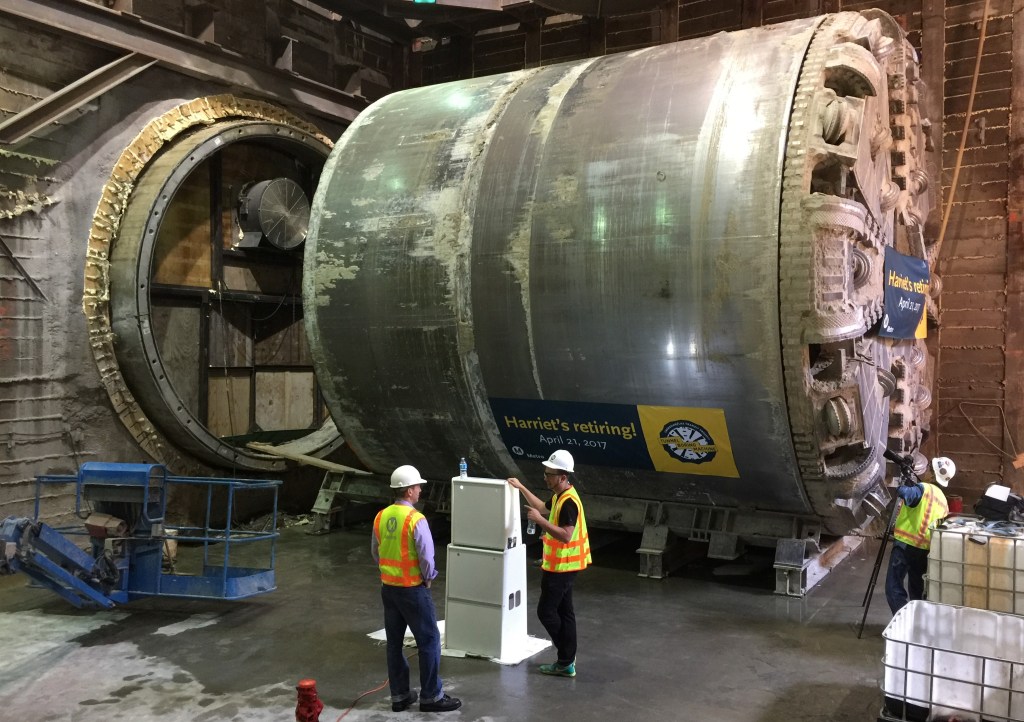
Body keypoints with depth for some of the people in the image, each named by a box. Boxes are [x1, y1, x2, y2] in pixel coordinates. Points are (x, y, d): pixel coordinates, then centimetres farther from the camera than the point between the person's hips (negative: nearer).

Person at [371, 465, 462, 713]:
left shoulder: (381, 516, 1)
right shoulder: (416, 519, -20)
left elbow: (375, 552, 11)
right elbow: (427, 557, -19)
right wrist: (428, 578, -1)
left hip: (388, 587, 7)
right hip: (412, 589, -7)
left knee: (394, 642, 15)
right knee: (429, 641, 5)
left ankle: (399, 695, 24)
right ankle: (431, 696, 12)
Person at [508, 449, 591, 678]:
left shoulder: (568, 502, -24)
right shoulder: (560, 496, 8)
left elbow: (566, 536, -31)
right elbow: (543, 507, 28)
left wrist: (540, 521, -30)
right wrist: (522, 488, 26)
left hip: (561, 567, -10)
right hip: (560, 565, 10)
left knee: (546, 611, -1)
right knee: (563, 611, 13)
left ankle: (566, 661, 11)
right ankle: (566, 661, 19)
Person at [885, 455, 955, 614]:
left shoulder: (923, 488, -10)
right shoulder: (942, 499, 16)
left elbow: (904, 493, -33)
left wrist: (906, 481, -12)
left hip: (906, 544, -8)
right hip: (924, 548, 8)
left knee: (894, 588, -8)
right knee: (916, 590, 20)